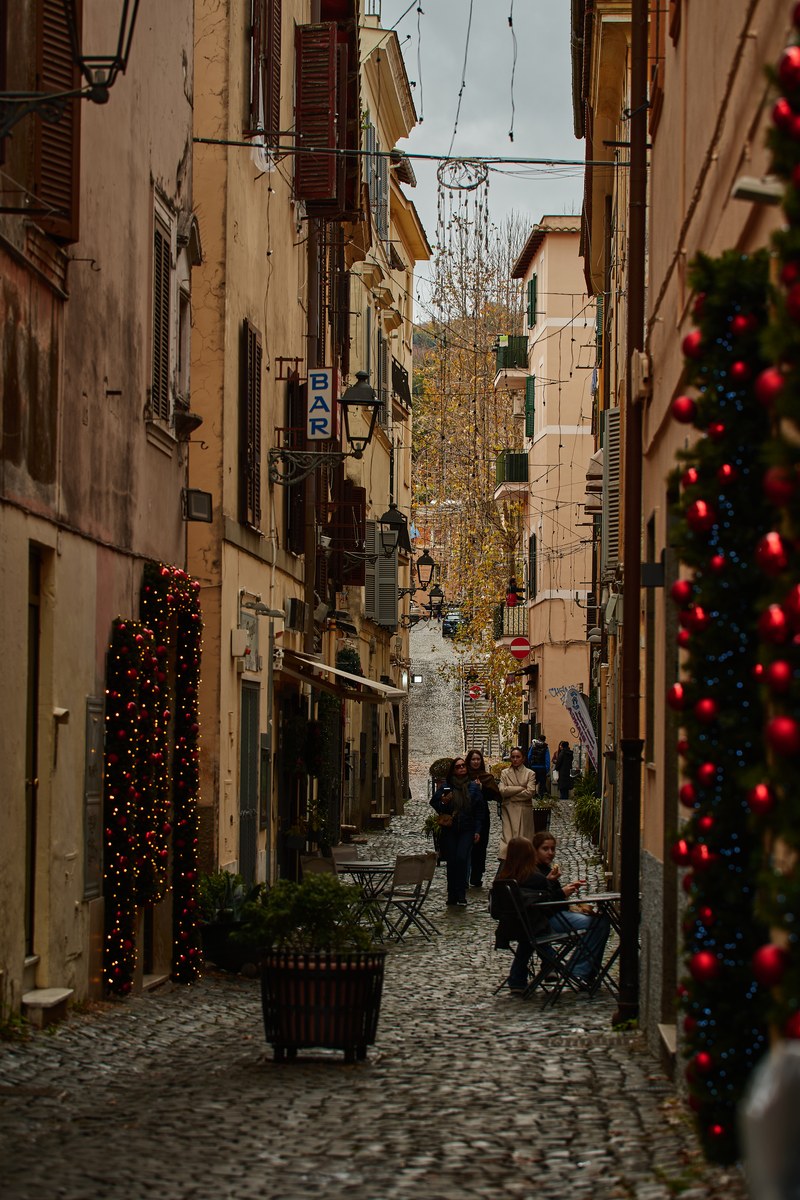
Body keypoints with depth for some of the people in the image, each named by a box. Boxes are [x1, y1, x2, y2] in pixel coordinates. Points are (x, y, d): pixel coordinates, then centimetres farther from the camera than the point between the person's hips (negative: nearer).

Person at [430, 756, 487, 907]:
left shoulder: (474, 787, 4)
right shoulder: (446, 786, 2)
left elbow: (480, 810, 7)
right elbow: (434, 802, 7)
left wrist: (477, 831, 2)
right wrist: (443, 803, -16)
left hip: (467, 830, -1)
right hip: (449, 830, 1)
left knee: (462, 858, -14)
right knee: (451, 861, 3)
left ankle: (461, 895, -8)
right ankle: (452, 895, 11)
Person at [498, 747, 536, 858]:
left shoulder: (530, 774, 5)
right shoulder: (505, 773, 10)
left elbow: (530, 792, -8)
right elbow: (502, 790, -5)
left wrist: (511, 795, -5)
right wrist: (520, 788, -6)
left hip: (524, 811, 0)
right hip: (509, 810, 0)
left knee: (523, 838, 0)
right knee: (507, 837, -10)